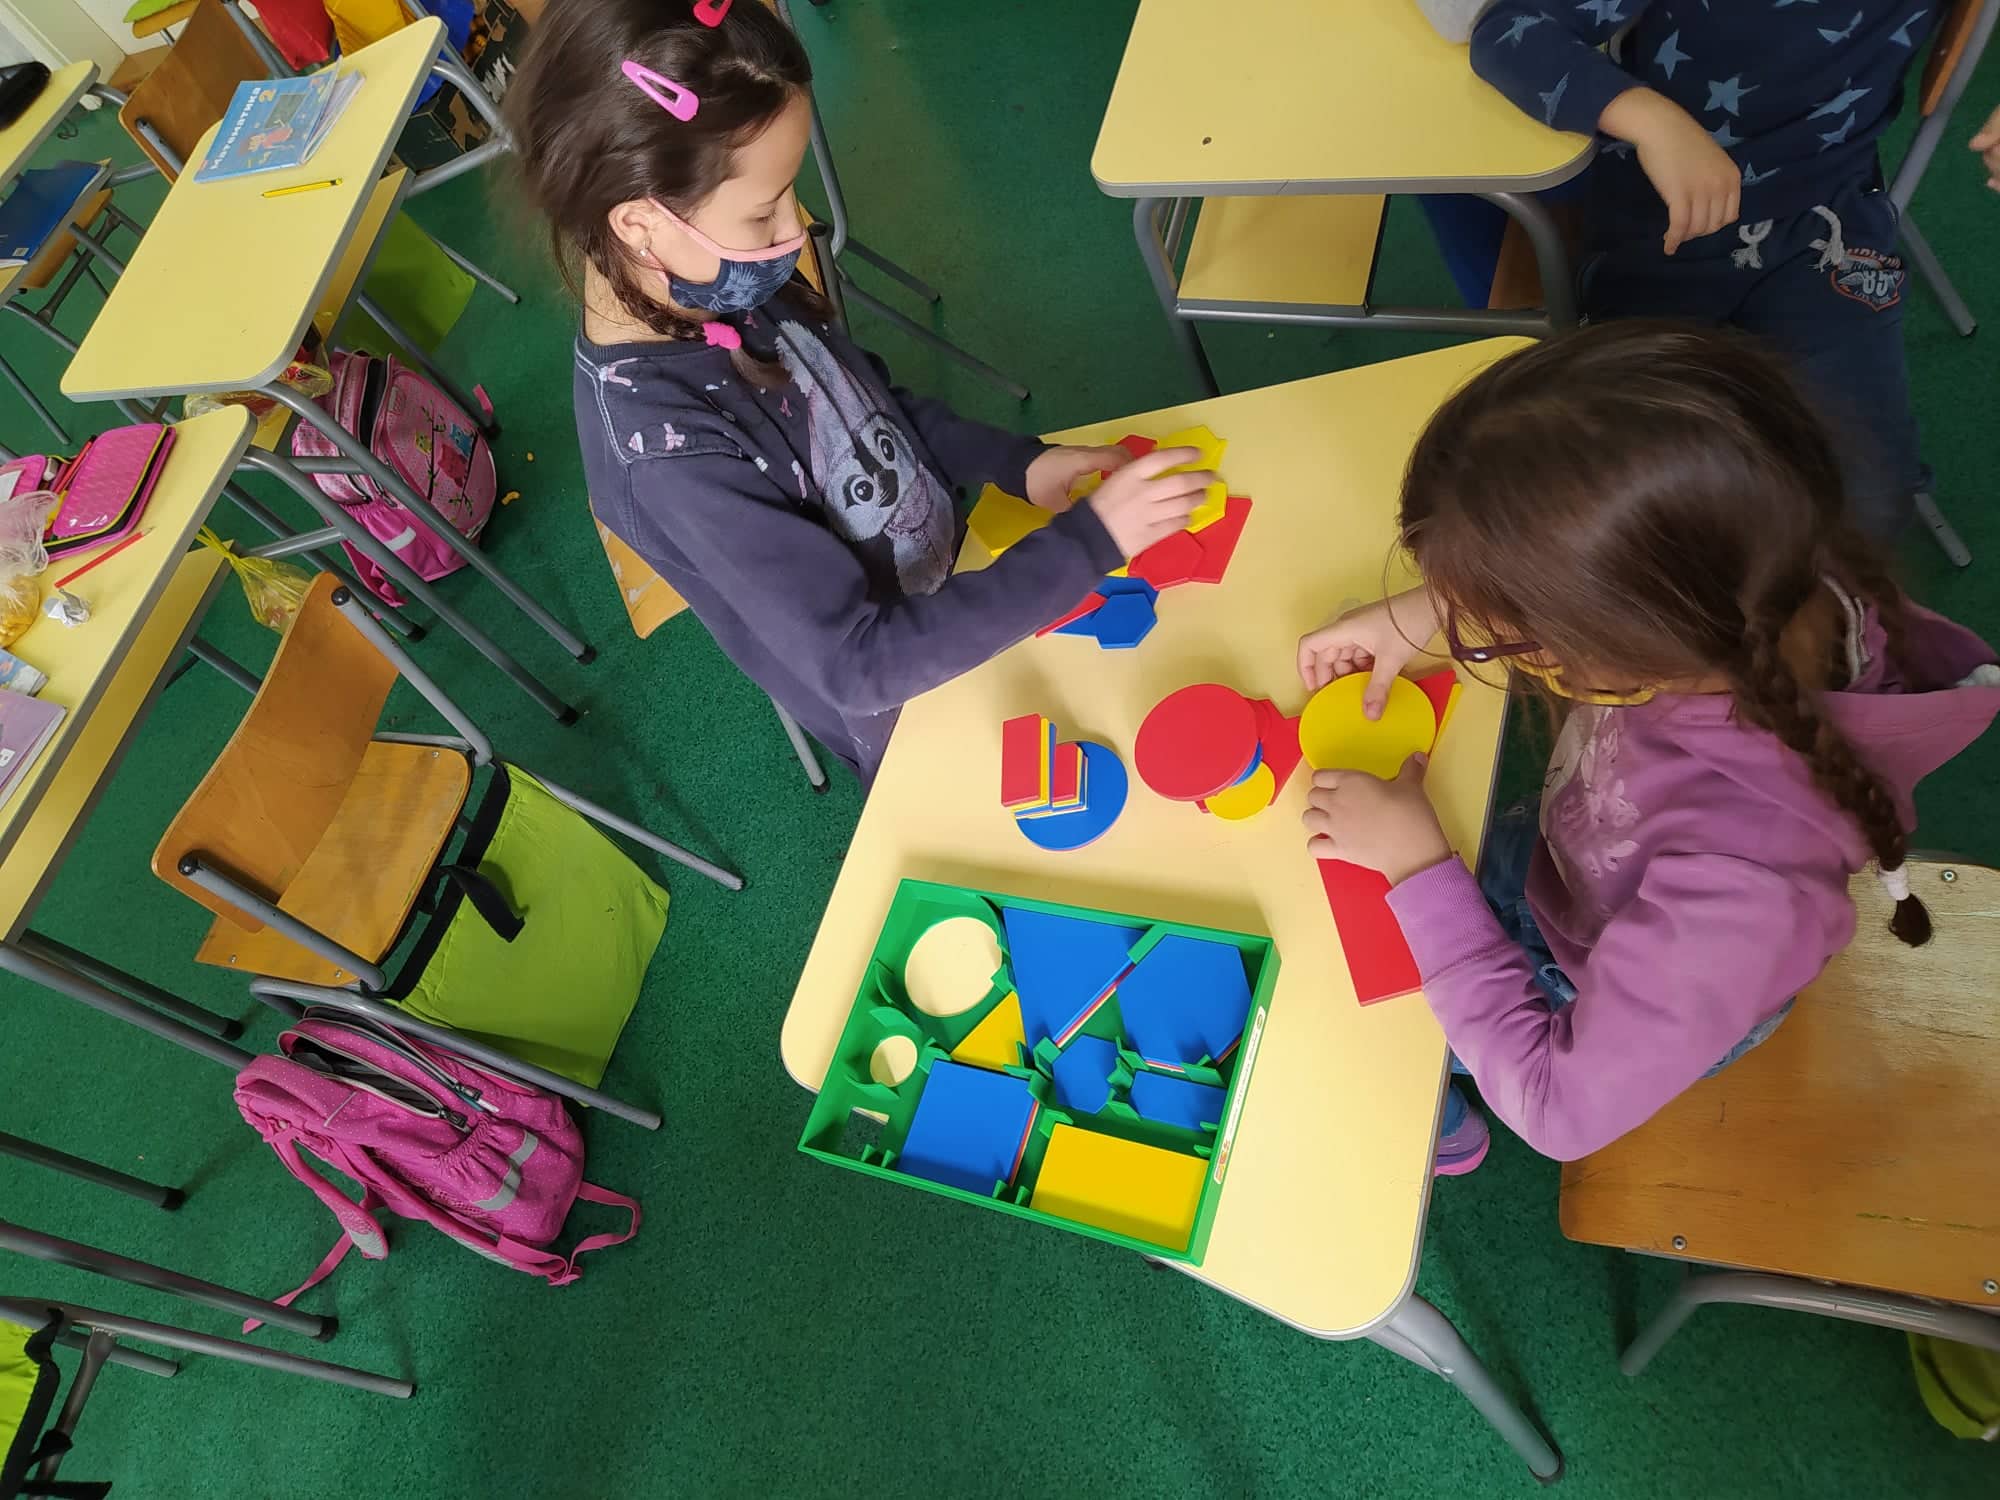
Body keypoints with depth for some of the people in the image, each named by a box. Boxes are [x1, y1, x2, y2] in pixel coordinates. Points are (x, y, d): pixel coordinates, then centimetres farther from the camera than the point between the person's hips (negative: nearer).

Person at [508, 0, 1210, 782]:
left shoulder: (717, 291, -16)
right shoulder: (669, 449, -38)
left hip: (951, 577, 6)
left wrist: (1016, 461, -10)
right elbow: (862, 663, -36)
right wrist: (1091, 542, -36)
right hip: (910, 710, -6)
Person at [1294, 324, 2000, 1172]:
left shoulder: (1739, 886, -47)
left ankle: (1435, 1128, 48)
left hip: (1613, 1029, -4)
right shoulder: (1765, 578, -32)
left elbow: (1561, 1108, -30)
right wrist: (1429, 608, -20)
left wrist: (1418, 865, -29)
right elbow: (1586, 569, -6)